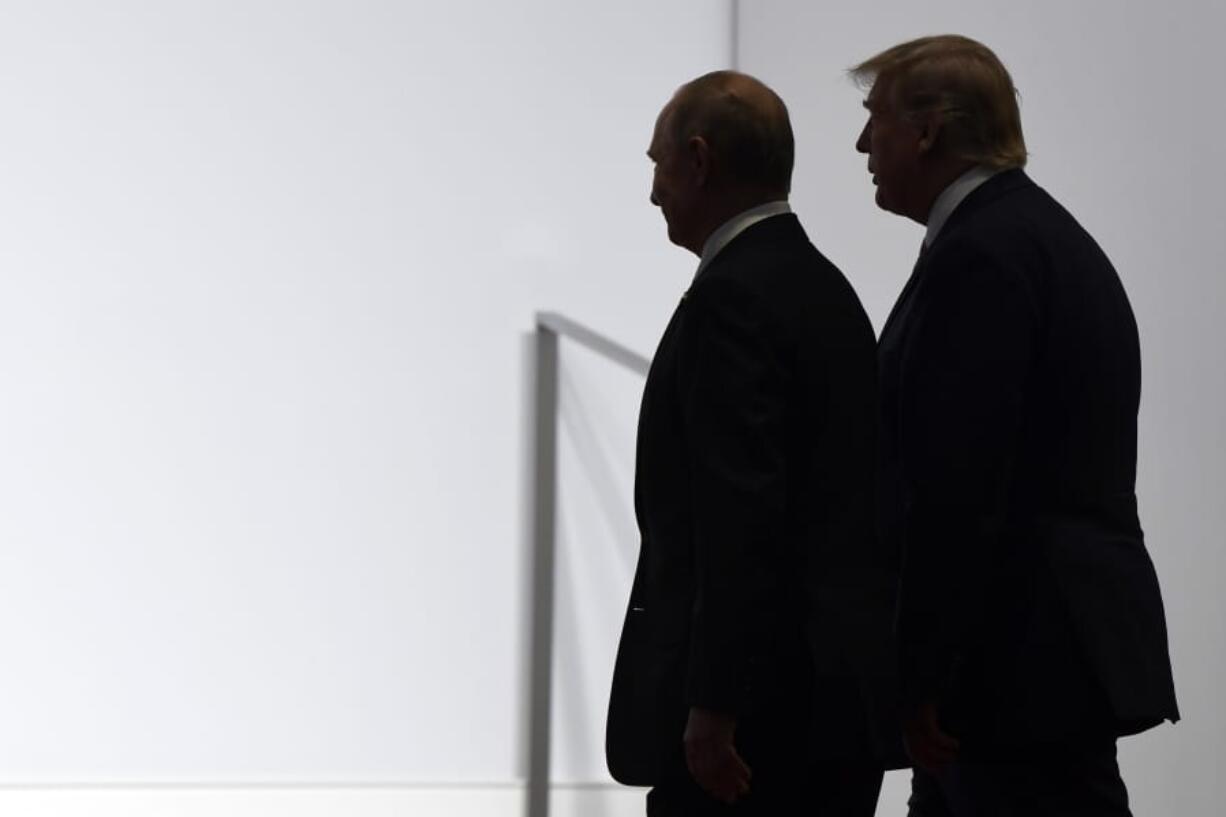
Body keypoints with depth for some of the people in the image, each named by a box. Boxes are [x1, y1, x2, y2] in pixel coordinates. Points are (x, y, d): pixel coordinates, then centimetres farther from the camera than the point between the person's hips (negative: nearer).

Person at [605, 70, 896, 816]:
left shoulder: (732, 298, -14)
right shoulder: (825, 287, 15)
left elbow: (741, 517, -22)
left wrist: (712, 706, -21)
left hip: (759, 696, -9)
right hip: (838, 683, 9)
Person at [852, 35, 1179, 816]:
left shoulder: (979, 256, -15)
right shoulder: (1038, 234, 17)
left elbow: (961, 487, -21)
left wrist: (922, 677, -18)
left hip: (1021, 664, -10)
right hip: (1050, 644, 10)